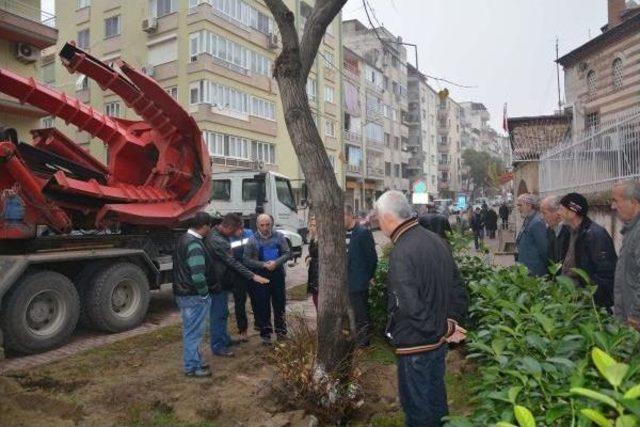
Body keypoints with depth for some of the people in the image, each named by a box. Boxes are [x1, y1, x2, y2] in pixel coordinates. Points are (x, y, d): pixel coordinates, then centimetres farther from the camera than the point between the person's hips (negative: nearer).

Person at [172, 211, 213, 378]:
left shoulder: (183, 239, 9)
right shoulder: (195, 244, -24)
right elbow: (198, 275, -30)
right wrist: (204, 293, -14)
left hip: (183, 292, 10)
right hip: (193, 296, -10)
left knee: (190, 330, 19)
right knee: (193, 332, 2)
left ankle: (193, 362, 31)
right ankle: (192, 367, 14)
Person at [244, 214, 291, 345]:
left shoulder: (278, 236, -1)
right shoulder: (252, 240, -5)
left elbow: (287, 253, 0)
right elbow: (247, 260, -7)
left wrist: (276, 262, -18)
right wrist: (263, 265, -19)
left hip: (278, 274, 1)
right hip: (260, 277, -1)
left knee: (280, 304, 11)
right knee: (262, 306, 5)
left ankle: (281, 331, 27)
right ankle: (265, 333, 18)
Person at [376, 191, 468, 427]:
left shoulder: (401, 252, -25)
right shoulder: (436, 240, 1)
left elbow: (410, 307, -29)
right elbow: (458, 288, 7)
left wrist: (444, 329, -17)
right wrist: (452, 321, 3)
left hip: (415, 345, -8)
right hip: (439, 342, 8)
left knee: (418, 408, 11)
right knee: (436, 397, 25)